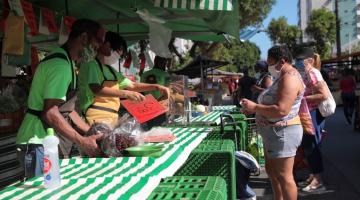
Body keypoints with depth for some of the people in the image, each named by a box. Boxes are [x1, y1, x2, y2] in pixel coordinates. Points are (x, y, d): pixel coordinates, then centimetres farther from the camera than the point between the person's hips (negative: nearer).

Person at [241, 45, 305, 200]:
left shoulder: (289, 78, -19)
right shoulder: (282, 77, 16)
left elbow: (281, 110, -28)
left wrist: (254, 107, -20)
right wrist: (253, 109, 7)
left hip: (282, 133, -11)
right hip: (274, 132, 11)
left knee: (284, 176, -4)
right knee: (271, 170, 20)